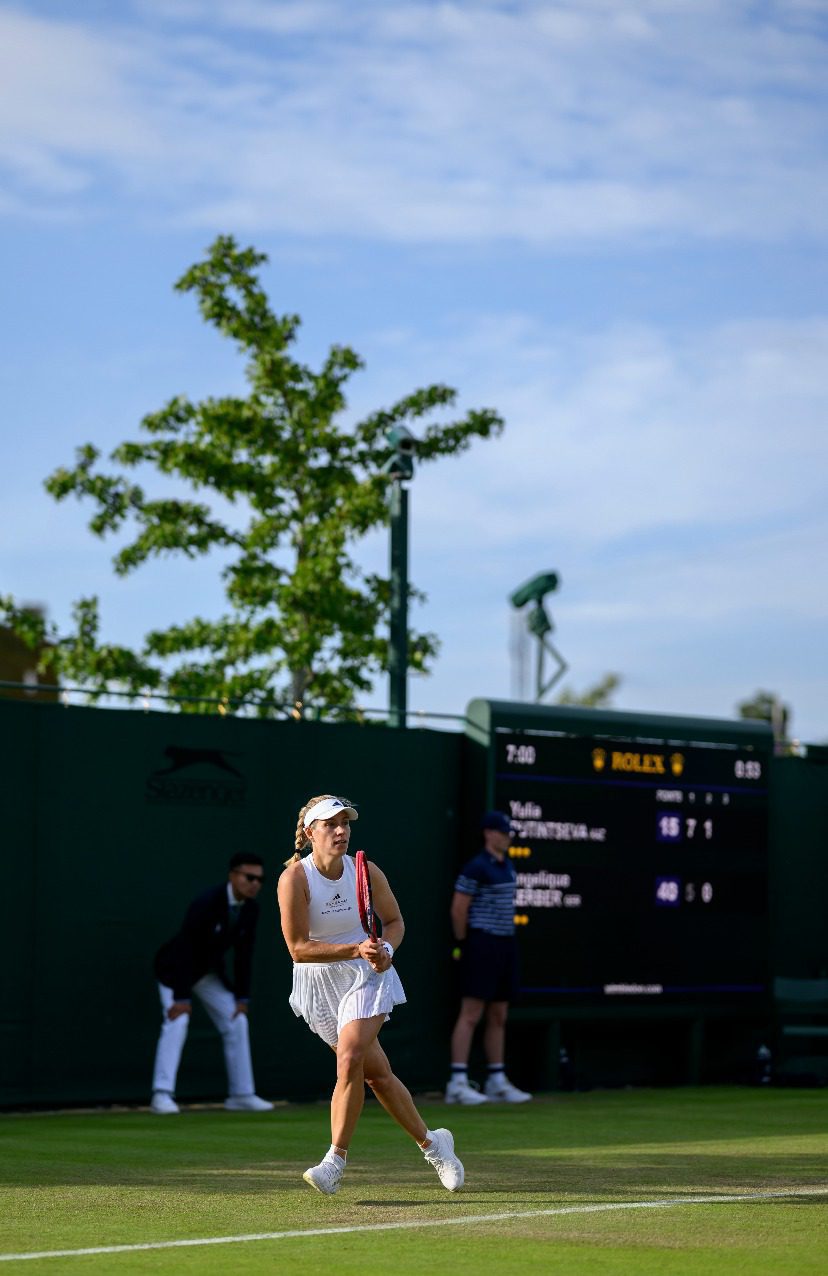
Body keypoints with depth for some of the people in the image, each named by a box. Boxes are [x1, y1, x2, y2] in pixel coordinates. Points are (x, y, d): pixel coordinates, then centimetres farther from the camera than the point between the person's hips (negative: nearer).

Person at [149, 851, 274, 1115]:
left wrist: (242, 997, -4)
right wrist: (182, 997, -32)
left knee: (237, 1021, 3)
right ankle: (163, 1094, -26)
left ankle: (242, 1095, 10)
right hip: (176, 968, -7)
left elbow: (243, 953, -1)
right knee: (177, 1021, -23)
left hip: (210, 972, 7)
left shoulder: (250, 908, -9)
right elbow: (184, 948, -31)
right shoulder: (206, 903, -30)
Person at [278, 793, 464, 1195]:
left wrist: (385, 950, -14)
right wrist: (356, 949, -27)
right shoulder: (295, 878, -16)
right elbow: (298, 948, -19)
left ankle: (336, 1161, -14)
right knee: (376, 1073, 8)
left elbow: (394, 921, 8)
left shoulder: (367, 873, -8)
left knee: (349, 1061, -22)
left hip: (366, 978, 0)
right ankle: (432, 1143, 27)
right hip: (318, 983, 0)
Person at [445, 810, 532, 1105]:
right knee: (471, 1014, -10)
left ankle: (497, 1081, 17)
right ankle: (458, 1083, -11)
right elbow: (458, 909, -12)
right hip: (482, 944, -9)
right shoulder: (477, 867, -11)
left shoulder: (508, 866, 15)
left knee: (499, 1016, 11)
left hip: (506, 945, 9)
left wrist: (507, 941, 15)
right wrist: (462, 945, -6)